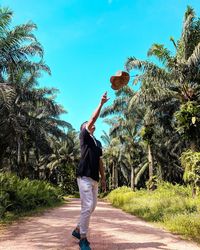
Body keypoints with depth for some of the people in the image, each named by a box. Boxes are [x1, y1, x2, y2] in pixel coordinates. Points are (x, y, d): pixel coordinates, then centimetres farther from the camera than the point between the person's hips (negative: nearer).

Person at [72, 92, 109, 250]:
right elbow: (92, 120, -11)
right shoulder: (84, 137, 2)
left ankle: (78, 230, 29)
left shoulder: (98, 142, 21)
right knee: (87, 207, -12)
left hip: (95, 178, 7)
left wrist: (103, 178, 15)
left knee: (92, 206, 12)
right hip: (84, 176, -7)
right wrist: (101, 104, -14)